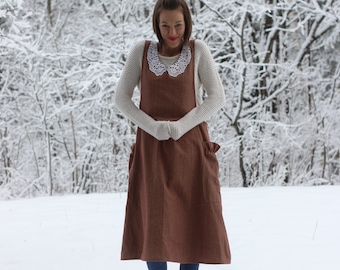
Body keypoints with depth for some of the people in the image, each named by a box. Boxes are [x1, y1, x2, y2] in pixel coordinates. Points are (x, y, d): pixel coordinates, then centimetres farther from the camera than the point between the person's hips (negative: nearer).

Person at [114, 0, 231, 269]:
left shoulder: (198, 50, -1)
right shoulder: (141, 50, 1)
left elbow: (217, 98, -4)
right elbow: (121, 98, 0)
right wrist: (153, 127, -14)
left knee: (192, 222, -2)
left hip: (190, 146, 0)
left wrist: (181, 126, -16)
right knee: (153, 221, -4)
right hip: (152, 146, 0)